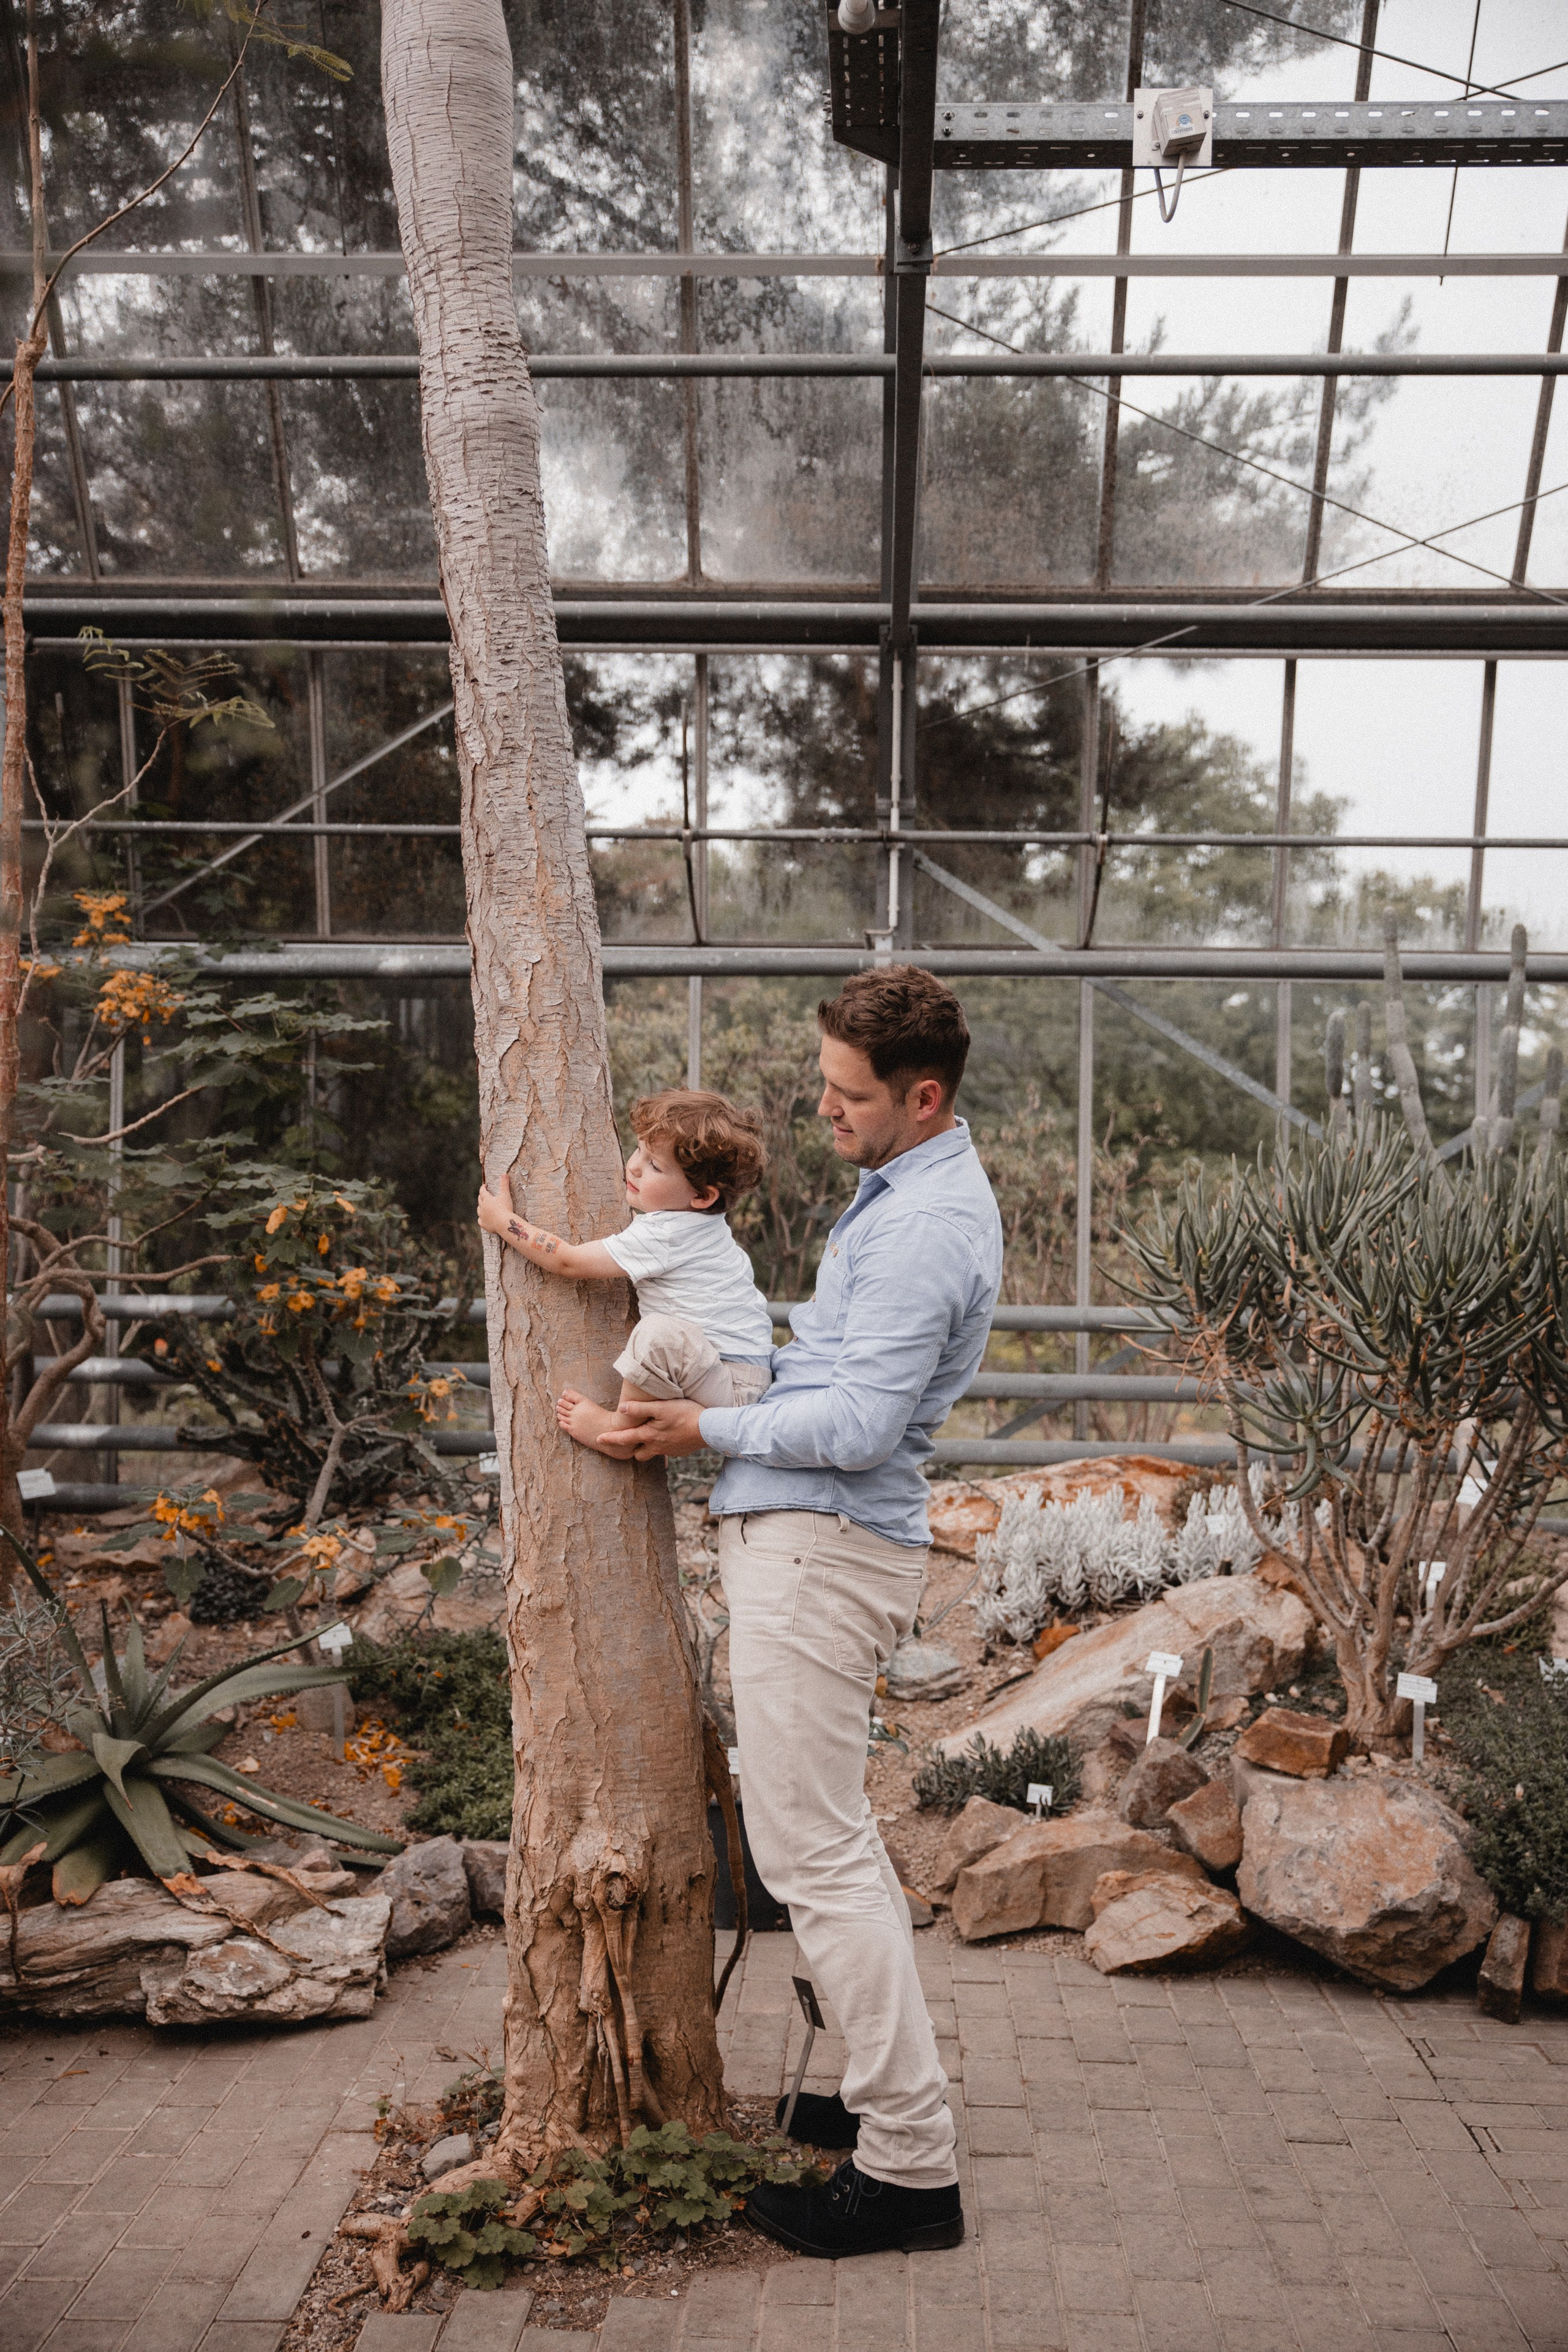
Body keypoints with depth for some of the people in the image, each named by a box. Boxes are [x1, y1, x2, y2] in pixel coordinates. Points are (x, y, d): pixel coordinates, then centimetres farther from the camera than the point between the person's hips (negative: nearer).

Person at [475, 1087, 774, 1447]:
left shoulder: (664, 1234, -21)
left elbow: (570, 1262, -15)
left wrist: (503, 1220, -5)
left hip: (735, 1387, -11)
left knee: (660, 1333, -35)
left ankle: (620, 1428, -13)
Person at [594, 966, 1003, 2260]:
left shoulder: (926, 1228, -18)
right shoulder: (908, 1187, 15)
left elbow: (858, 1428, -22)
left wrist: (711, 1429, -11)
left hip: (823, 1545, -11)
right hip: (805, 1534, 11)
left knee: (814, 1848, -6)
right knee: (835, 1832, 18)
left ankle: (911, 2166, 3)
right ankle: (896, 2089, 31)